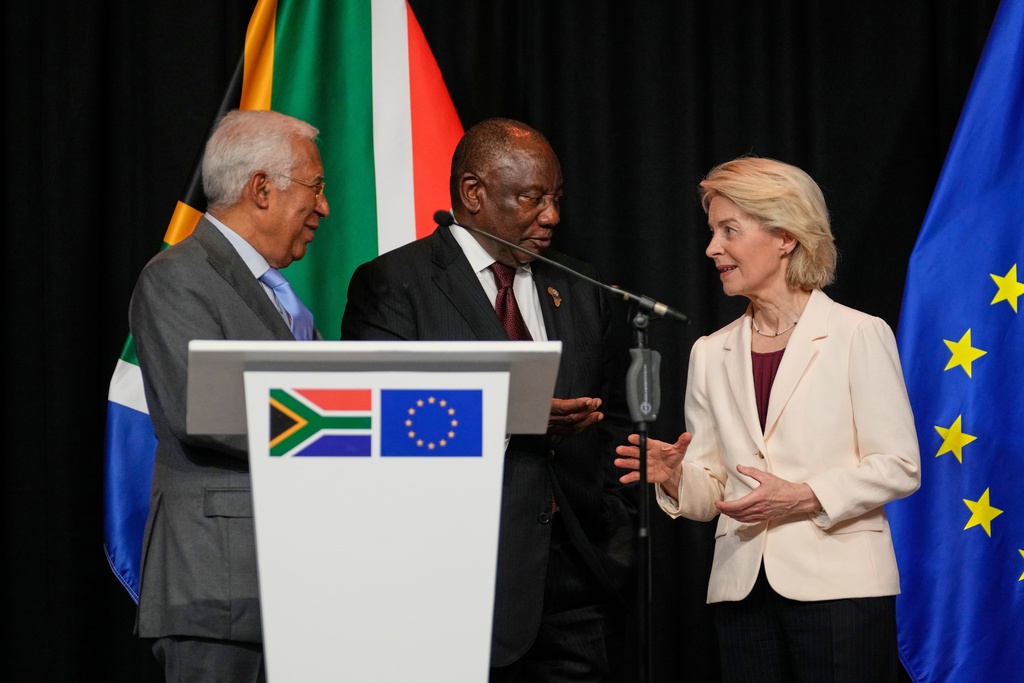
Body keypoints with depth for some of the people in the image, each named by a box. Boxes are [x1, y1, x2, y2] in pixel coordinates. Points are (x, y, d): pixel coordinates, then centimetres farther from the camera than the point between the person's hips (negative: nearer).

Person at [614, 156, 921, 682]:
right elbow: (711, 490, 12)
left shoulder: (859, 335, -2)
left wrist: (804, 497, -16)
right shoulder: (711, 353, 13)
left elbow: (899, 466, -5)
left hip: (840, 584, -4)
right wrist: (674, 477, -9)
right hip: (743, 590, 4)